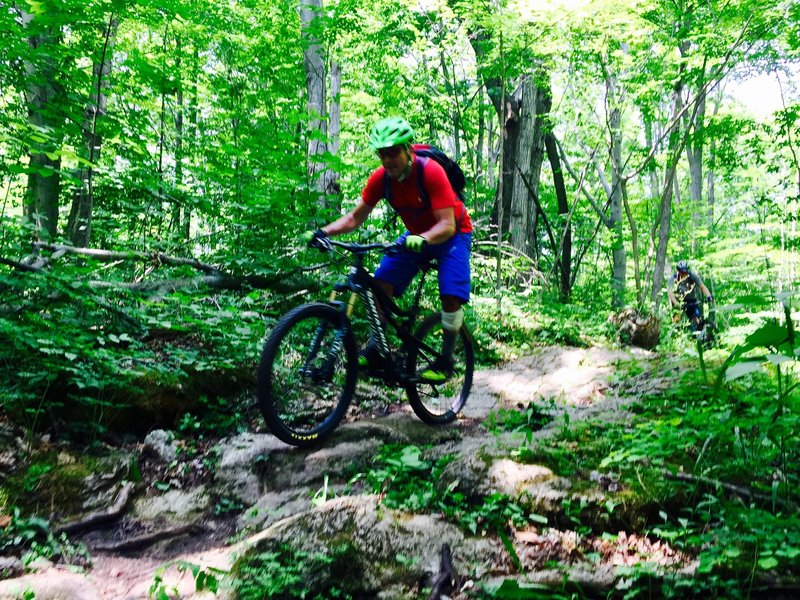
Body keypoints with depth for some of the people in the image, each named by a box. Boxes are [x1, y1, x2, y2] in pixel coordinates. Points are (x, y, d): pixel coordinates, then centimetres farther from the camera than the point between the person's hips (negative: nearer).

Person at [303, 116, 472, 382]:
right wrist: (323, 231, -25)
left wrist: (422, 239, -57)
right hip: (416, 235, 5)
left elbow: (447, 224, -37)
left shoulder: (431, 172, -31)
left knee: (451, 297, -21)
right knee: (382, 282, -10)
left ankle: (445, 360, -1)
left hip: (451, 234, -5)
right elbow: (355, 217, -10)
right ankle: (374, 349, 5)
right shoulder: (381, 177, -16)